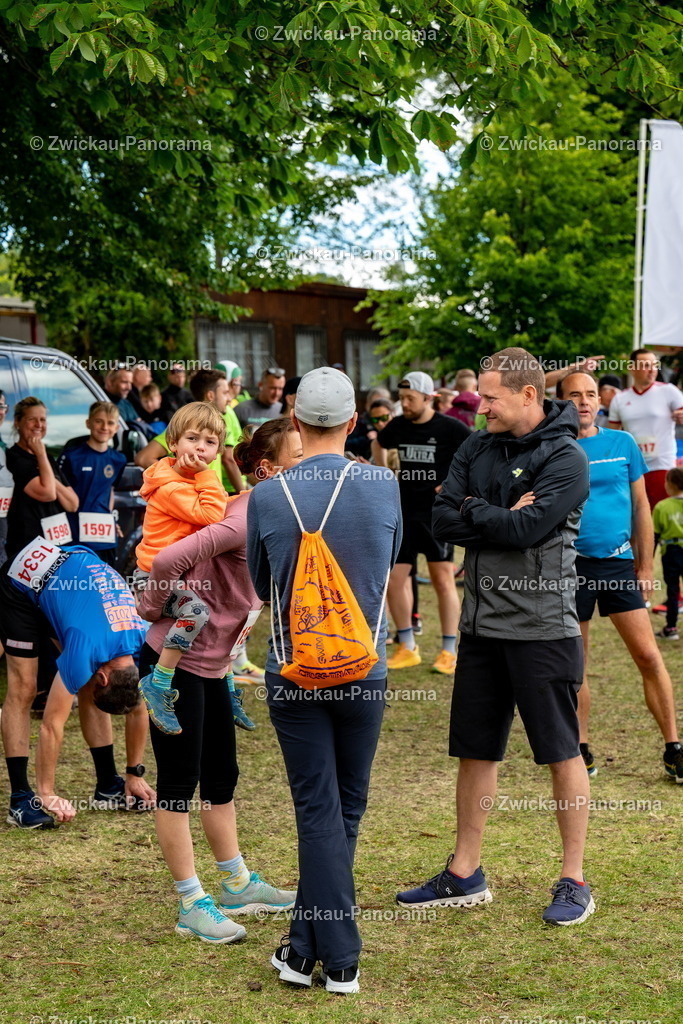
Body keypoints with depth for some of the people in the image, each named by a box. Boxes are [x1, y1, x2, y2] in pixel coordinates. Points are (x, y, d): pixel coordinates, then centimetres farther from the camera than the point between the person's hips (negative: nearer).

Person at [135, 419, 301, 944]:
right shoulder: (250, 519, -23)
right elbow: (168, 561, -29)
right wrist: (155, 611, -13)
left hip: (212, 665, 9)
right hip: (176, 663, -9)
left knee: (221, 778, 18)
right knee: (180, 782, 0)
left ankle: (237, 885, 30)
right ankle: (192, 905, 6)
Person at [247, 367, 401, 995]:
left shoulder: (267, 497, -10)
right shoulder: (385, 486, -8)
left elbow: (260, 586, 6)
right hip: (363, 671, 1)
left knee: (319, 812, 4)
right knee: (344, 809, 14)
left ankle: (339, 959, 5)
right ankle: (307, 945, 21)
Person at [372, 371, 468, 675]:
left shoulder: (450, 428, -9)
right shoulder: (398, 426, 6)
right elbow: (378, 444, 28)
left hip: (437, 513, -5)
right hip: (403, 512, 5)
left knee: (443, 580, -2)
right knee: (394, 579, 2)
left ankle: (448, 652, 6)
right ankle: (407, 648, 15)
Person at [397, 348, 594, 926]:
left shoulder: (565, 459, -11)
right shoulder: (478, 448, 8)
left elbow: (525, 530, -22)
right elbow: (442, 520, -1)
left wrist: (472, 510, -7)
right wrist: (502, 517, -14)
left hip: (542, 628, -6)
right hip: (482, 623, 6)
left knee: (562, 753, 3)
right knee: (475, 751, 12)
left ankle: (574, 881, 14)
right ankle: (465, 876, 23)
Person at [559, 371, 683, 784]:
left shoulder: (622, 444, 4)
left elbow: (641, 506, 9)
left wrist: (646, 566, 6)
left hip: (619, 563, 1)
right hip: (570, 566, -1)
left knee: (649, 656, -3)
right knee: (574, 664, 7)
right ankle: (581, 749, 20)